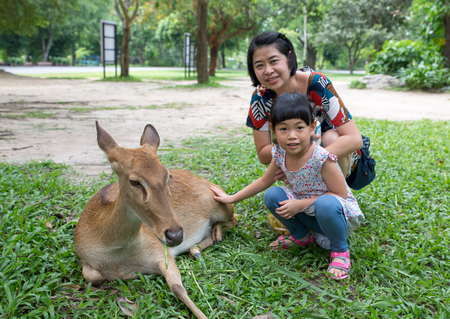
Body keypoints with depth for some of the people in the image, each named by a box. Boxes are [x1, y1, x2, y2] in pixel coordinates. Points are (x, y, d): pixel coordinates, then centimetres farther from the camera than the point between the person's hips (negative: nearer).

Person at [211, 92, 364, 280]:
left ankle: (340, 251, -8)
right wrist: (232, 198, 9)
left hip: (339, 214, -5)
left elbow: (340, 194, -22)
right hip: (309, 214, 6)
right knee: (272, 195, -14)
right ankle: (301, 235, 10)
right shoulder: (280, 154, -10)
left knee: (325, 203, -39)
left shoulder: (322, 158, -29)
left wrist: (301, 204, -27)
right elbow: (264, 181, 7)